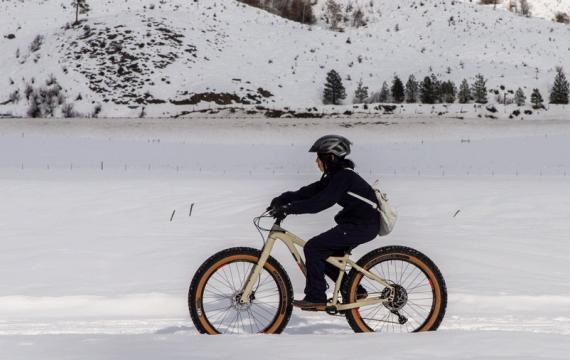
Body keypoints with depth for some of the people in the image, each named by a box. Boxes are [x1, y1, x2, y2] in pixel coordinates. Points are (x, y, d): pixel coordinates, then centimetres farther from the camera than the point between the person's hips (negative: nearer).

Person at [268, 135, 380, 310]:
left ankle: (316, 298, -6)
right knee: (324, 255, 12)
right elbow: (309, 192, 6)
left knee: (313, 248, -12)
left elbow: (321, 201, -29)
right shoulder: (335, 176, 12)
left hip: (362, 226, -10)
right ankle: (354, 291, 19)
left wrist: (289, 208, -30)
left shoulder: (343, 177, -19)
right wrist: (281, 200, -5)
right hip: (357, 223, 10)